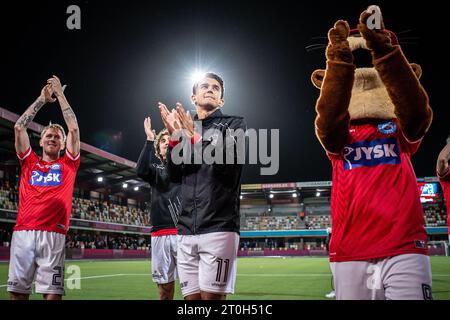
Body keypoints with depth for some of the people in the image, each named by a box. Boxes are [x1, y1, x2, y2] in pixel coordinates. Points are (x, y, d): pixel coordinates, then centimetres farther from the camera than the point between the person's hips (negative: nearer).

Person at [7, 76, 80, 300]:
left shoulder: (68, 164, 16)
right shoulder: (29, 162, 20)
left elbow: (73, 129, 9)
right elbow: (19, 127, 13)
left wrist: (60, 95, 15)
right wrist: (42, 99, 18)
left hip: (53, 234, -2)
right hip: (23, 232, 2)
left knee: (52, 292, -7)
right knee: (17, 290, -1)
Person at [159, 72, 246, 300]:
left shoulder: (234, 124, 9)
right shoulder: (185, 128, 21)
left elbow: (231, 164, -8)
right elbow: (175, 175, 11)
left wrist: (195, 136, -12)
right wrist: (174, 137, -1)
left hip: (219, 227, -4)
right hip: (186, 230, 4)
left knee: (211, 295, -9)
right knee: (192, 296, 4)